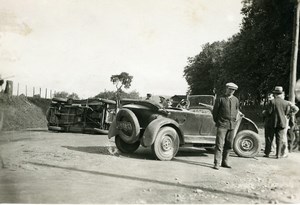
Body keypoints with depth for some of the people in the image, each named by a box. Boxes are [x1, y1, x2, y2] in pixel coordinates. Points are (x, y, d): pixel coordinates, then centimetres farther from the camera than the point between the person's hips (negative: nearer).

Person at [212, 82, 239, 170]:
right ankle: (217, 163, -9)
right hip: (222, 125, -5)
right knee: (220, 144, -9)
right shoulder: (220, 99, -2)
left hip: (232, 126, 5)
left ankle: (224, 162, 18)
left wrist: (234, 120, 16)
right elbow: (215, 111, 3)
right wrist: (217, 122, 5)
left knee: (229, 145, 8)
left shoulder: (236, 100, 11)